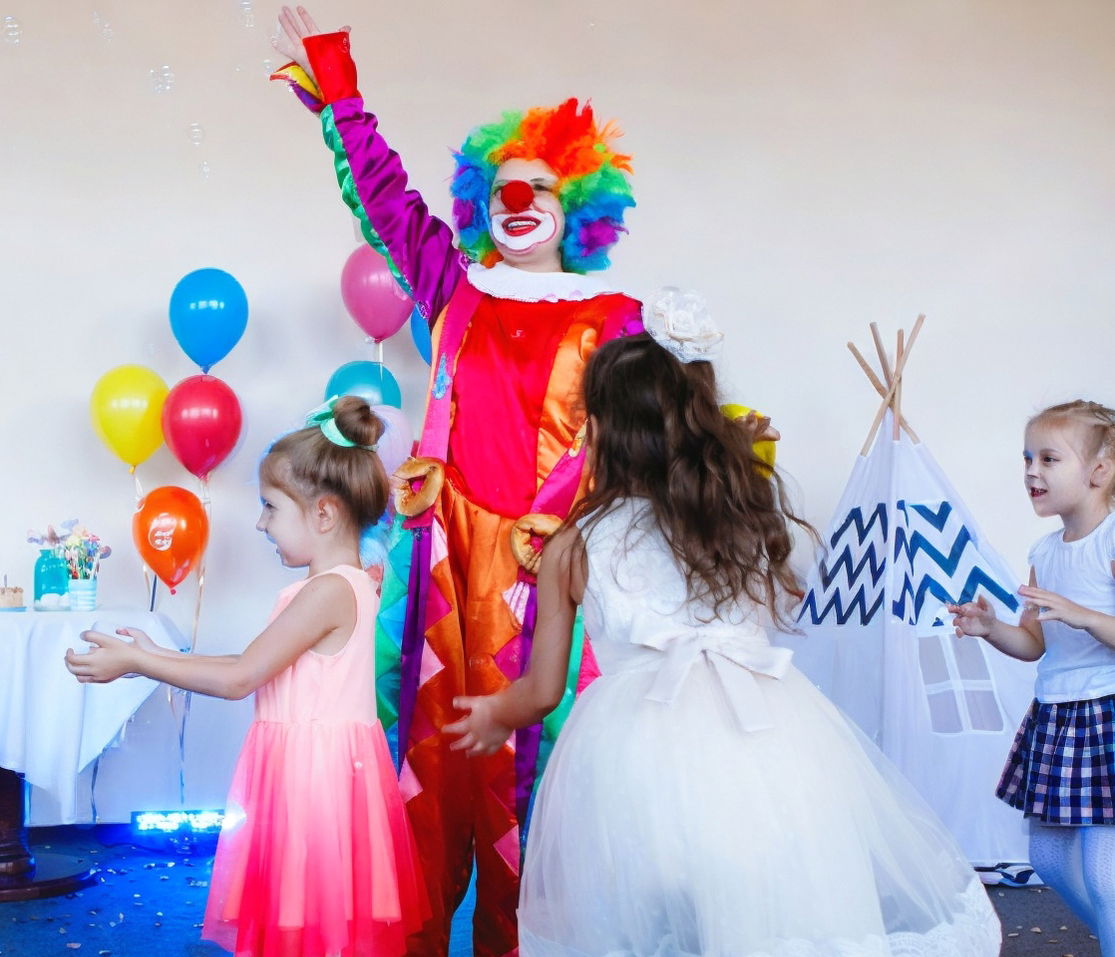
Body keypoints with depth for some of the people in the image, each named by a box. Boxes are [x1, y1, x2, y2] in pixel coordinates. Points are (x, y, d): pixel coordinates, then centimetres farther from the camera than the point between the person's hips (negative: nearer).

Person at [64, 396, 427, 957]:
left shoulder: (329, 591, -18)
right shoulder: (343, 585, 12)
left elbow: (239, 679, -17)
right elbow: (254, 664, 15)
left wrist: (136, 663, -9)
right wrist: (158, 658, 14)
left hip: (314, 776, -9)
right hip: (306, 767, 9)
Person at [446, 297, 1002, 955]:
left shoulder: (572, 548, 9)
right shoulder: (753, 504, 14)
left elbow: (542, 692, 18)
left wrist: (493, 716, 41)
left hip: (632, 740, -2)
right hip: (769, 728, 2)